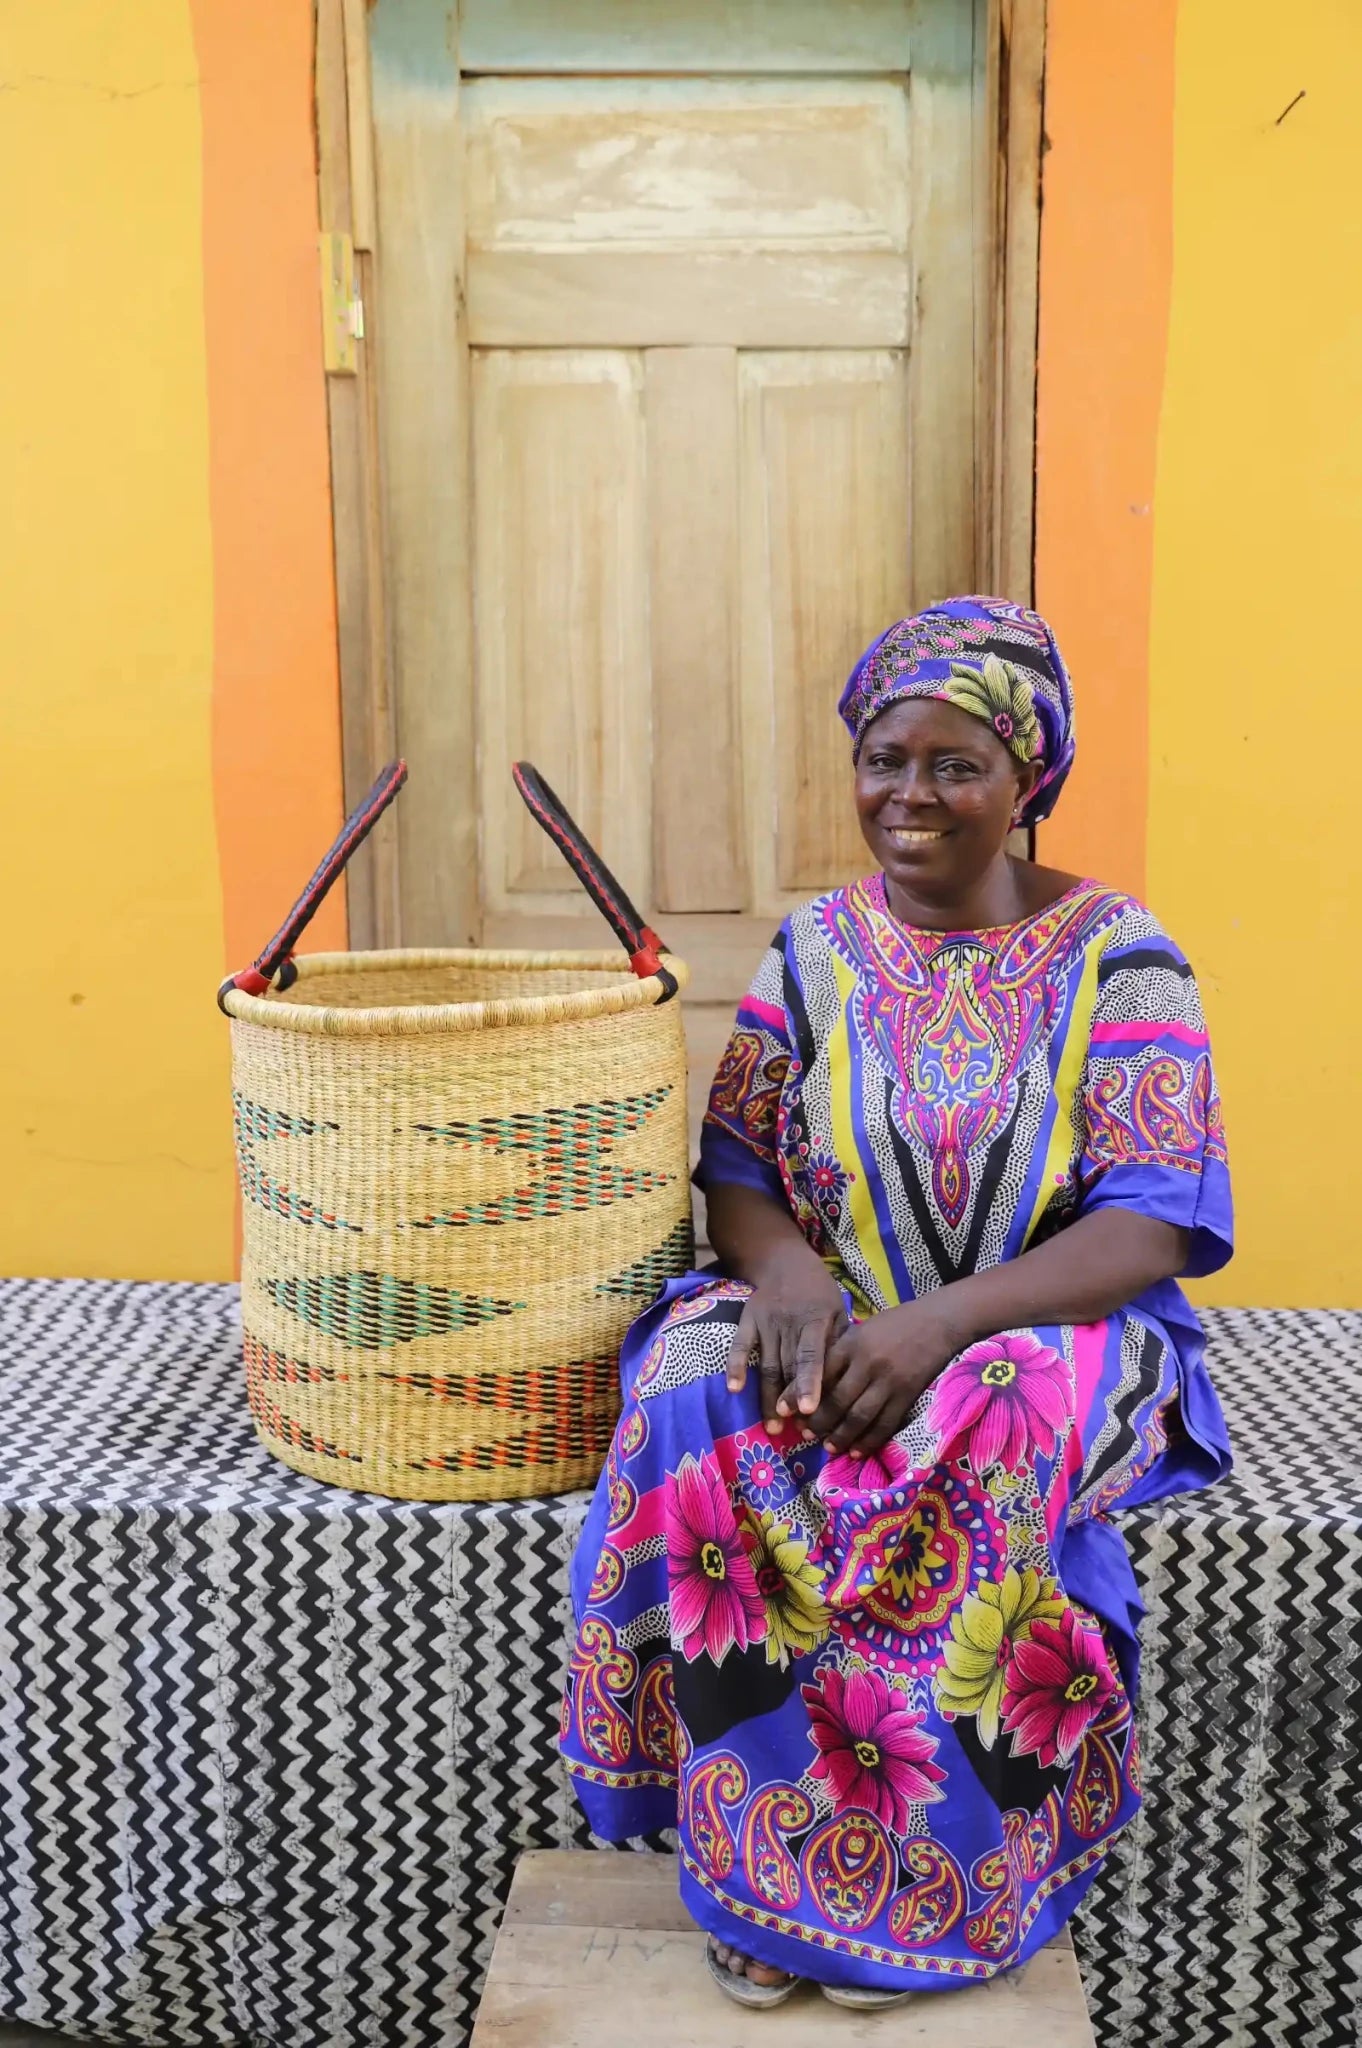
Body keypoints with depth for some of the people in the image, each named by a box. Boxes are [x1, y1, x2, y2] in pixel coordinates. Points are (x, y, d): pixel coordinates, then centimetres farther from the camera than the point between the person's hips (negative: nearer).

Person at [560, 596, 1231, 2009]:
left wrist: (941, 1323, -24)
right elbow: (734, 1167, 5)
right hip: (824, 1322, 3)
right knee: (702, 1399, -29)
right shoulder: (816, 948, 7)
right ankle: (760, 1848, -12)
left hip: (1047, 1329, -2)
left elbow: (1154, 1224, -11)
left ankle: (907, 1883, -11)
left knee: (968, 1448, -35)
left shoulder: (1112, 956, -3)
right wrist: (786, 1273, -19)